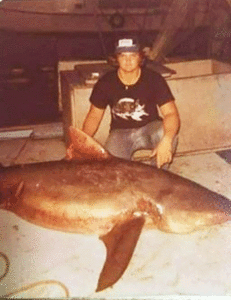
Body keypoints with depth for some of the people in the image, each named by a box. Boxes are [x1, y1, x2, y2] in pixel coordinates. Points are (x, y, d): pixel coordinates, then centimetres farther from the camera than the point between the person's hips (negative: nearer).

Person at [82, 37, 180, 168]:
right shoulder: (106, 83, -9)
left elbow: (171, 113, -23)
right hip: (120, 132, 0)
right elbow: (94, 116, -1)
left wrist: (166, 141, -44)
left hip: (150, 128, 0)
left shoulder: (154, 79, -15)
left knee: (169, 132, -34)